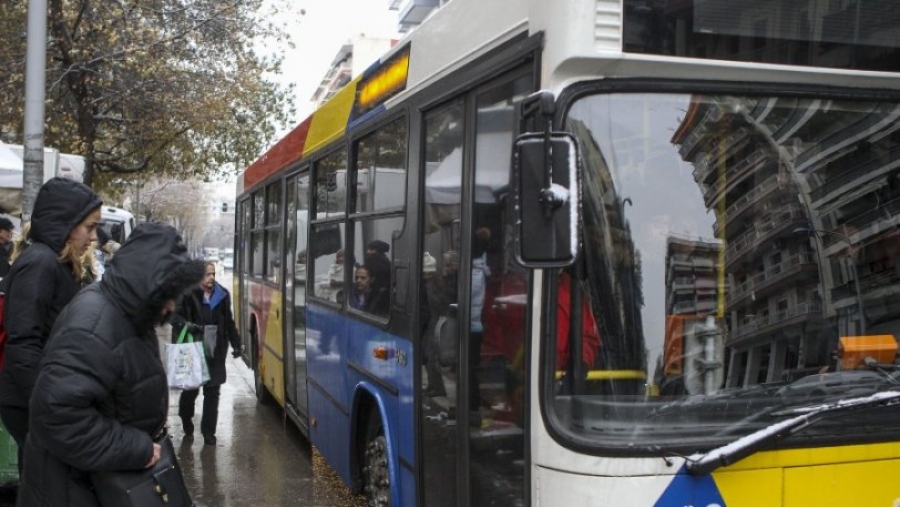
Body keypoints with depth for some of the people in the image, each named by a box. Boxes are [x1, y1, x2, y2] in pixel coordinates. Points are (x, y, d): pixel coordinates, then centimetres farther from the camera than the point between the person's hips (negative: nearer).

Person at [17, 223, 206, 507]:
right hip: (74, 481, -9)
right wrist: (134, 449, -28)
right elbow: (57, 412, -35)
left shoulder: (126, 314, 3)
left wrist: (142, 443, 6)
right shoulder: (92, 326, -29)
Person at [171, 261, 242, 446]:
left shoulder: (222, 295, 2)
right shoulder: (188, 294, -11)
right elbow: (174, 315, -6)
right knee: (190, 390, 9)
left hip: (215, 352, 3)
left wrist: (236, 344, 7)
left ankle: (209, 431, 16)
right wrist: (187, 325, -25)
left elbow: (229, 322, 10)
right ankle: (187, 426, 34)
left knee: (212, 392, 6)